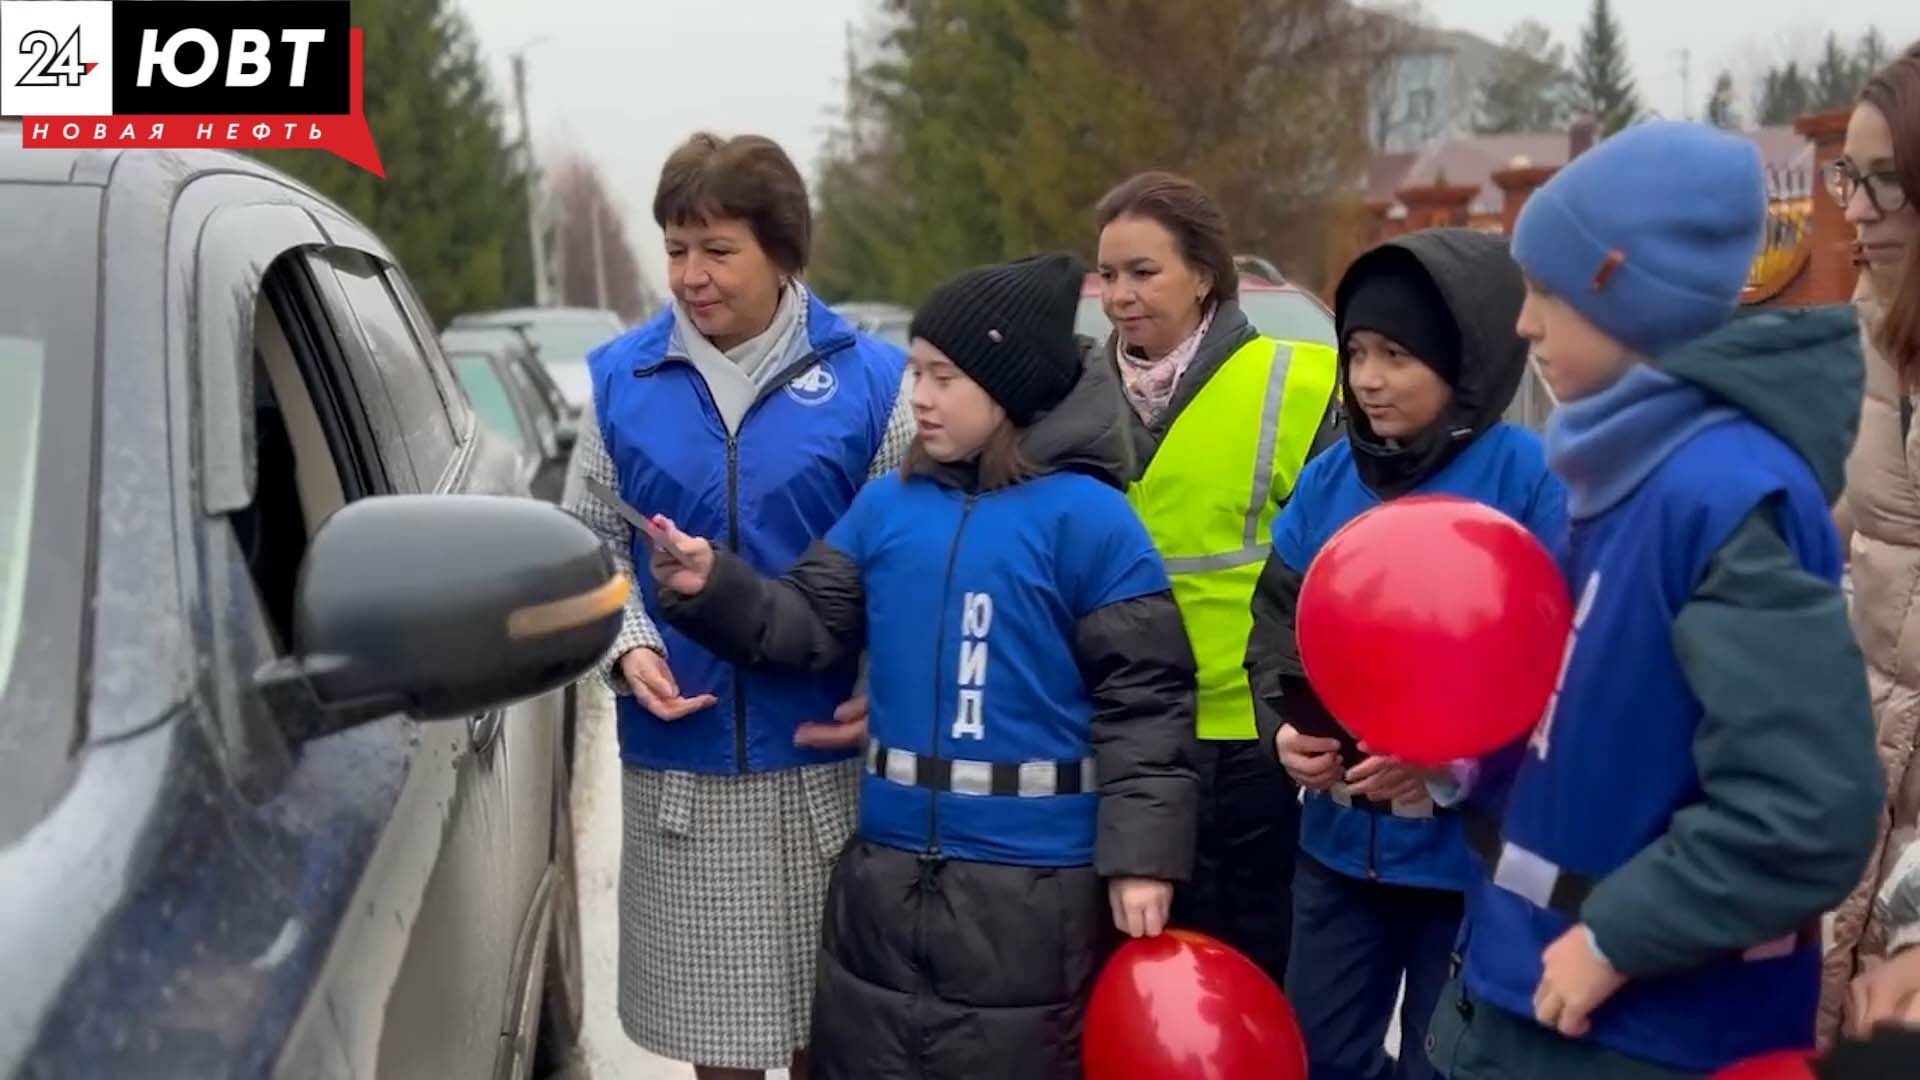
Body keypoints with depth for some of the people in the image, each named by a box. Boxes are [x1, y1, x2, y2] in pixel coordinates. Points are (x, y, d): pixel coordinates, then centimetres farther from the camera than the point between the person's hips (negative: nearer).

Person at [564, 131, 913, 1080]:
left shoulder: (870, 378, -5)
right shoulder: (622, 377, 3)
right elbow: (589, 542, 9)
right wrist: (629, 648, -8)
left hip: (824, 758, -2)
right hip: (679, 762, 2)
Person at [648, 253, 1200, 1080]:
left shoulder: (1086, 517, -10)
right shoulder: (887, 504, 7)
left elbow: (1143, 695, -11)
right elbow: (813, 625, 8)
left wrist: (1140, 856, -15)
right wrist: (713, 589, -10)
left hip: (1032, 881, -5)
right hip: (890, 863, 6)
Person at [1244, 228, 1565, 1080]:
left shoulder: (1530, 480, -13)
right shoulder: (1329, 479, 3)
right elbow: (1277, 628, 9)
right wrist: (1284, 730, -9)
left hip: (1476, 852, -5)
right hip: (1341, 843, 5)